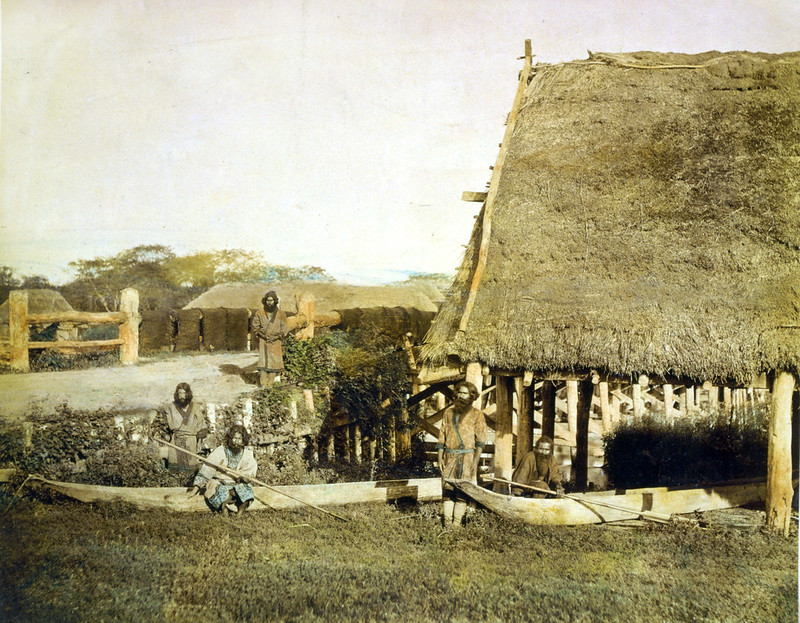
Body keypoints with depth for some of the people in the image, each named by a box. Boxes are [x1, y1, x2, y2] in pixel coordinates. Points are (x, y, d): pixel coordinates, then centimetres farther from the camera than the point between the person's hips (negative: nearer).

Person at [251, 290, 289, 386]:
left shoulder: (280, 314, 5)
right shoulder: (260, 313, 5)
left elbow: (284, 329, 7)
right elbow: (254, 327, 7)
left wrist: (276, 336, -6)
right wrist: (264, 335, -5)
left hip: (276, 342, 1)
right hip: (263, 342, 0)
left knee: (274, 362, -3)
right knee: (263, 361, -9)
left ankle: (271, 383, 4)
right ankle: (263, 383, -9)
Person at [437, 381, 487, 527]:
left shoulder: (477, 415, 4)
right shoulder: (449, 412, 14)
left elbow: (480, 441, 0)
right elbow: (442, 437, 14)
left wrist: (475, 462, -9)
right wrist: (440, 458, 5)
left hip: (467, 458, -3)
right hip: (450, 457, 3)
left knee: (462, 491, -4)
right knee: (447, 489, -3)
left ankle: (457, 522, 0)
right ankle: (447, 522, -1)